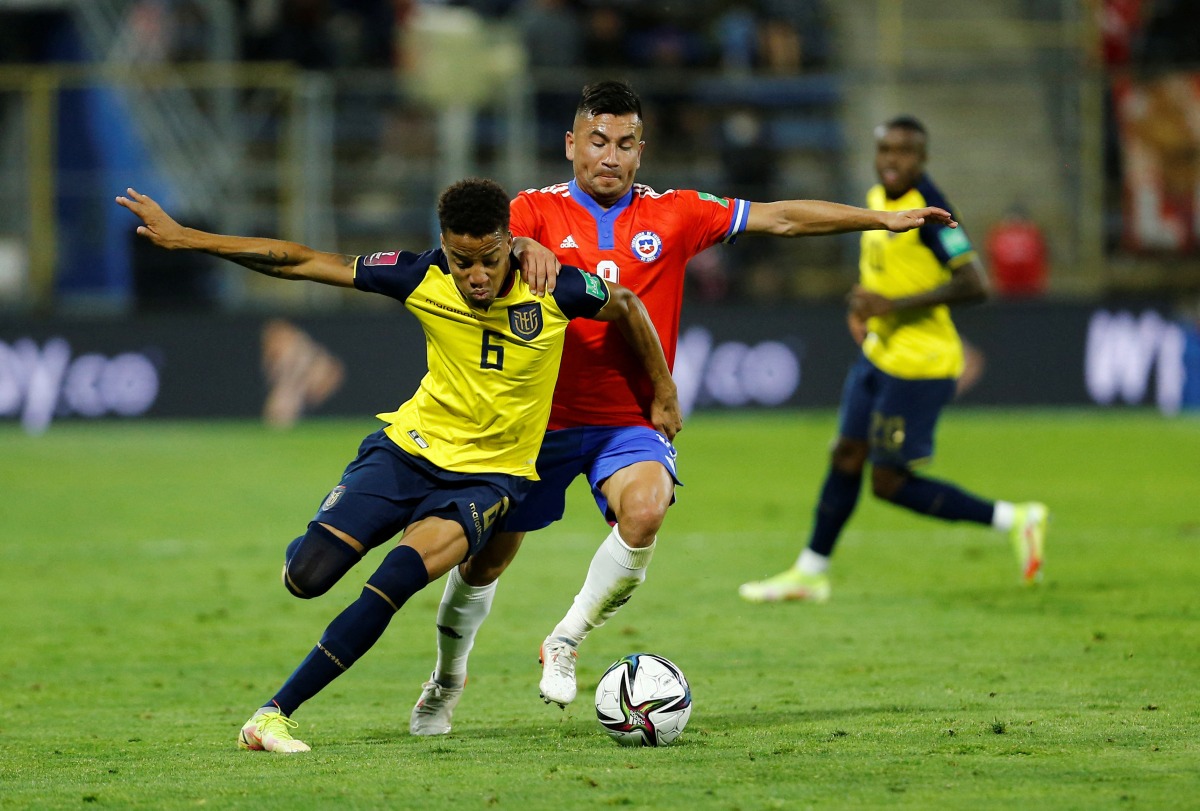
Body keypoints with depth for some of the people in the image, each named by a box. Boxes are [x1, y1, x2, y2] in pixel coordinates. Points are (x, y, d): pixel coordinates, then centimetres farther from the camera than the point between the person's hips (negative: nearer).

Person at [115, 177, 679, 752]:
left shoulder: (554, 290, -16)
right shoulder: (423, 279, -13)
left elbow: (626, 305, 6)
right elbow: (302, 263, -8)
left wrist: (664, 397, 14)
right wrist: (184, 238, -10)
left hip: (487, 475, -2)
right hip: (410, 448, 2)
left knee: (394, 582, -27)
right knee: (305, 577, -16)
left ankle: (275, 712, -20)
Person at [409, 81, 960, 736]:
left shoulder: (674, 216, 3)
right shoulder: (537, 211, -3)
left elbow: (780, 218, 7)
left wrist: (882, 218, 7)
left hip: (630, 422, 0)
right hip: (541, 418, 0)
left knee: (645, 510, -31)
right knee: (484, 561, 9)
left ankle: (566, 643, -10)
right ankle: (447, 681, 37)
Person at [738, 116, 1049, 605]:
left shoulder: (928, 210, -20)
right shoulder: (877, 198, 7)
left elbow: (974, 285, -26)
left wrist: (892, 305, -27)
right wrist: (862, 306, 10)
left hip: (918, 366, -8)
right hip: (879, 355, 8)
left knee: (890, 483, -5)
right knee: (847, 456, 14)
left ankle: (1015, 520, 2)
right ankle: (810, 573, 27)